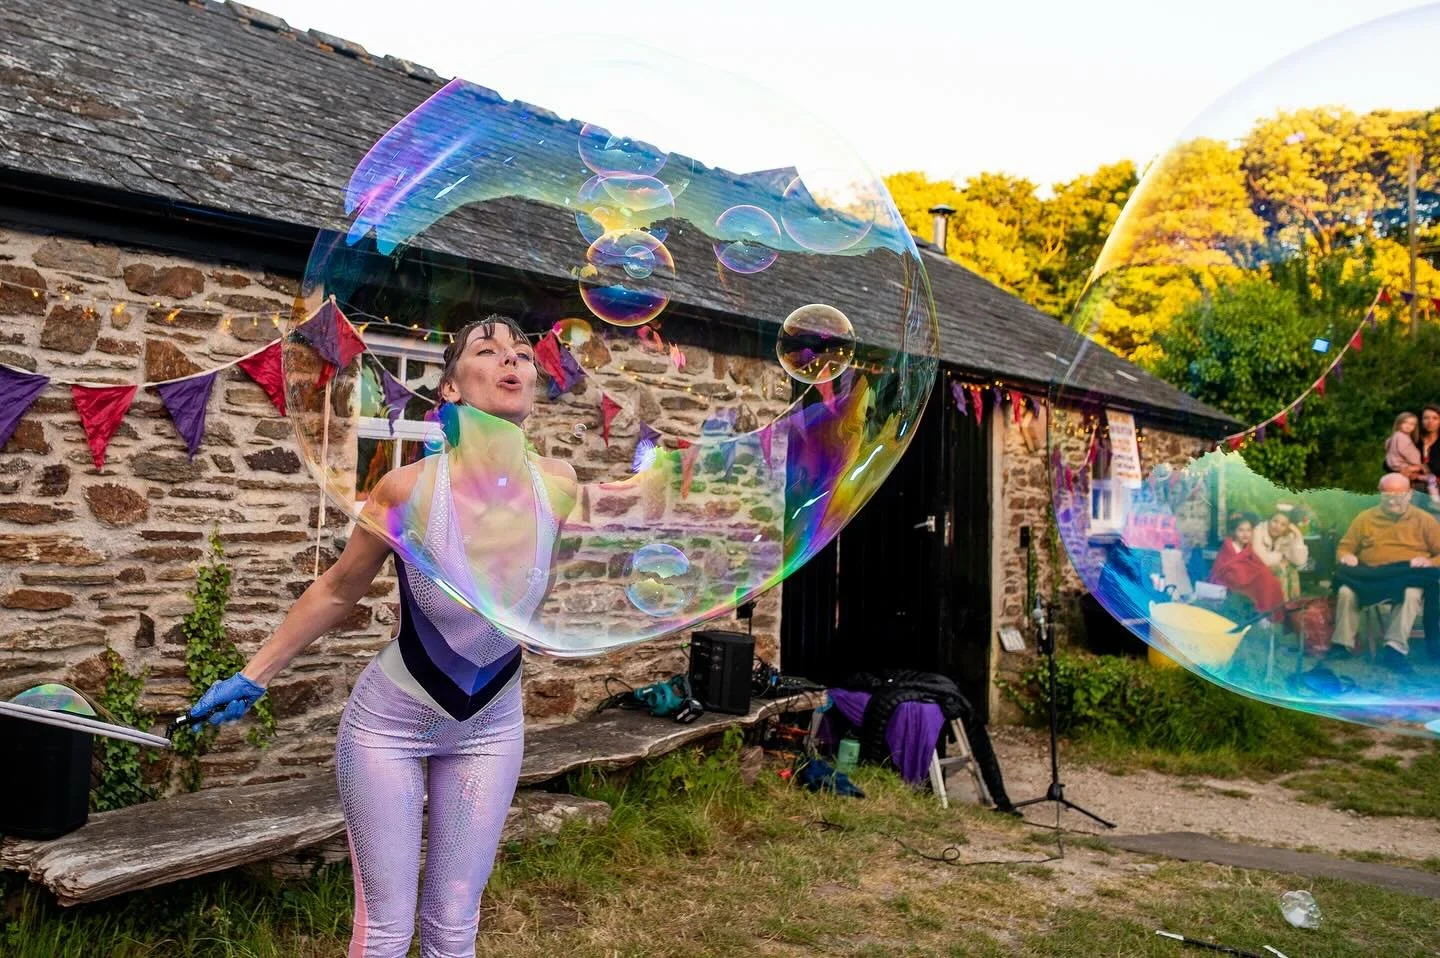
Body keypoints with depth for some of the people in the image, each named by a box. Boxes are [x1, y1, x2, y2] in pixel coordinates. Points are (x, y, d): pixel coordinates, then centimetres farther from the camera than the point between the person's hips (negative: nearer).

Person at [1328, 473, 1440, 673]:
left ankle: (1395, 648, -40)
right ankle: (1343, 644, -22)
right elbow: (1344, 547, 15)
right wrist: (1346, 556, -10)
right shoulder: (1365, 518, 12)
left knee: (1411, 594, -38)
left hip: (1409, 576, -1)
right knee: (1346, 591, -30)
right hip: (1370, 575, 2)